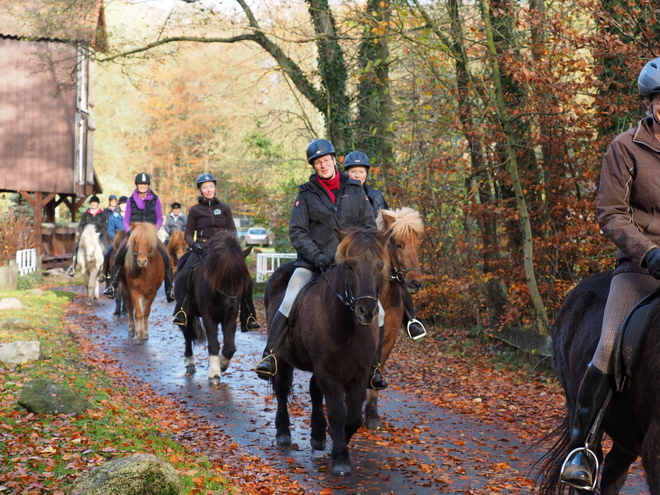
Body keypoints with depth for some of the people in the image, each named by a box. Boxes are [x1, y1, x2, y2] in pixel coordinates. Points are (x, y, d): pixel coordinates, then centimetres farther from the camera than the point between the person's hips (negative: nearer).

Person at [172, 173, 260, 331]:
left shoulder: (224, 208, 13)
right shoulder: (195, 210, 9)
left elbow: (232, 231, 12)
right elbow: (188, 234, 9)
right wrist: (194, 244, -12)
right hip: (202, 247, -1)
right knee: (184, 275, -28)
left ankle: (249, 316, -8)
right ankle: (181, 311, -21)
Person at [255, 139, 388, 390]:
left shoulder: (355, 189, 8)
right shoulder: (306, 194, 3)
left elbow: (370, 225, 11)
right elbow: (297, 232, -2)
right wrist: (316, 256, -16)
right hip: (314, 261, -2)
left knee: (377, 312, -4)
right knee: (289, 304, -22)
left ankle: (374, 367, 12)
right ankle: (269, 355, -16)